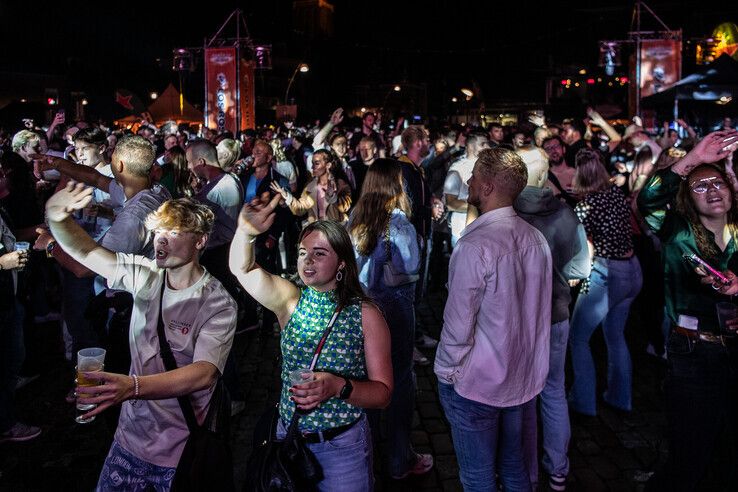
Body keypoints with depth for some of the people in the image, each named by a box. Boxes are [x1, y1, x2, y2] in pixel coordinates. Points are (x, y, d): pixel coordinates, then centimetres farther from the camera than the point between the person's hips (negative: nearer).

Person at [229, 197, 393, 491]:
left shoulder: (366, 315, -12)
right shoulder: (290, 301, -2)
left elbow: (383, 393, -13)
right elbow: (241, 267, -11)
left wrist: (338, 387, -30)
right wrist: (246, 231, -31)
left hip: (343, 446, -3)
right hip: (289, 437, 3)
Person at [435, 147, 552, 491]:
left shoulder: (475, 246, -23)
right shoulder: (536, 239, -1)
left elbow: (458, 323, -19)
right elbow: (539, 312, 6)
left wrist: (447, 372, -5)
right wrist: (524, 359, 17)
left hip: (476, 384, -7)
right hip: (522, 378, 7)